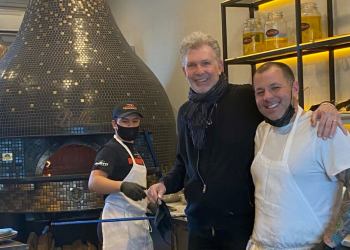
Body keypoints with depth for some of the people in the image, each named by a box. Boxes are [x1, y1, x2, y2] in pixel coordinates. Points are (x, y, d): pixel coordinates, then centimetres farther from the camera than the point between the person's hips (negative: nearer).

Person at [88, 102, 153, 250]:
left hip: (138, 219, 9)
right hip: (120, 219, -9)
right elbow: (94, 182, -26)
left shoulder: (133, 151, 18)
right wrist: (122, 186, -41)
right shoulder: (110, 149, -11)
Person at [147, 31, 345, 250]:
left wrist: (325, 108, -28)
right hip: (199, 225, 6)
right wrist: (165, 184, 5)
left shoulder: (247, 98, -11)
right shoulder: (185, 113, 10)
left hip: (242, 223, -5)